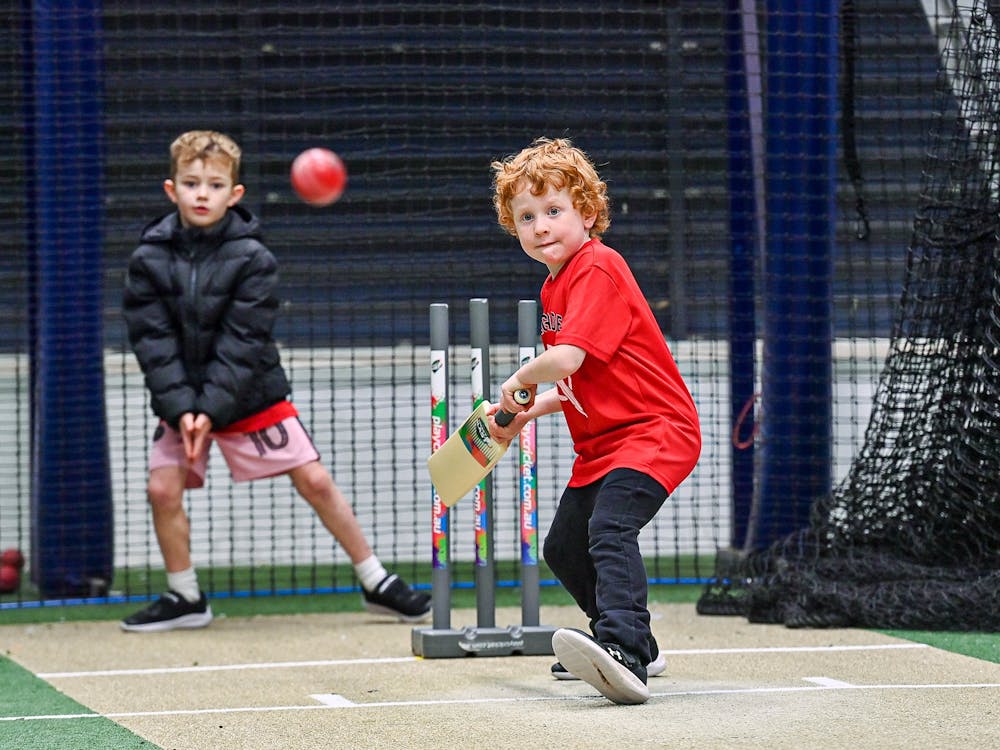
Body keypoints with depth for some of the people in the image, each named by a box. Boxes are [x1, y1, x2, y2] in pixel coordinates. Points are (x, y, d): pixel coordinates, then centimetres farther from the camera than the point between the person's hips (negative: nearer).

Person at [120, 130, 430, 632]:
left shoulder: (253, 259, -12)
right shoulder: (149, 261, -8)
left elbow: (241, 345, -17)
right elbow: (154, 343, -12)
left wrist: (212, 407, -25)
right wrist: (181, 409, -23)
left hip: (250, 394, -2)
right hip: (181, 399, 2)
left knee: (315, 480, -3)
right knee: (163, 489, -11)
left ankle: (376, 584, 8)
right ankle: (185, 599, 8)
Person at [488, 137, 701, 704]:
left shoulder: (597, 270, -18)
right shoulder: (556, 286, 14)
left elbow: (566, 359, -28)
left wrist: (519, 381, -8)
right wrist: (526, 413, 9)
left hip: (655, 431, -11)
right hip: (602, 444, 11)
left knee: (610, 530, -31)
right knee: (564, 548, 18)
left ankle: (624, 651, -45)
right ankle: (635, 647, 36)